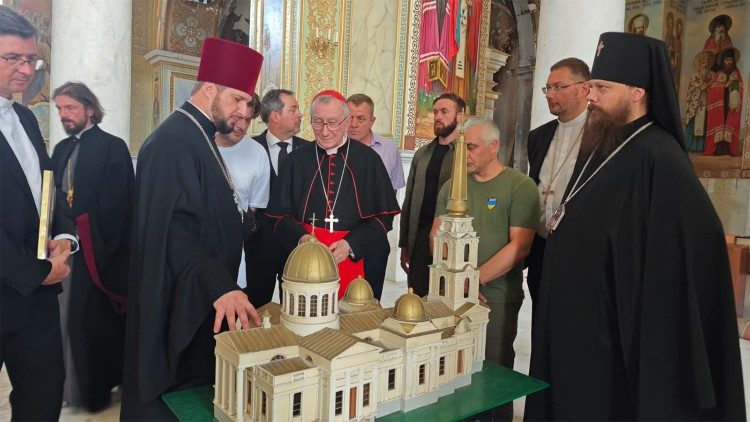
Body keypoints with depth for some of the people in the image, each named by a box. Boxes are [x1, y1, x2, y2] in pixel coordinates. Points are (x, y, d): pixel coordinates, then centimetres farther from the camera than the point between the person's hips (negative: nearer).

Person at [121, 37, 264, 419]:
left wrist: (241, 220, 10)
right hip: (180, 305, -10)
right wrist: (221, 287, -37)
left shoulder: (199, 136, 12)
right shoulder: (173, 140, -20)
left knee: (199, 384, 22)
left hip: (206, 299, 10)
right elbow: (174, 230, -29)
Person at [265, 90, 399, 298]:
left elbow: (384, 216, -1)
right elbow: (281, 213, 5)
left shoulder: (368, 160, 0)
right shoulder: (297, 159, 4)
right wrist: (300, 238, -14)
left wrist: (351, 245, -13)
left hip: (351, 260, 0)